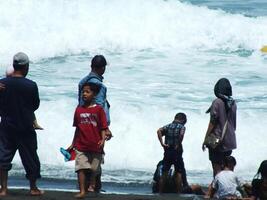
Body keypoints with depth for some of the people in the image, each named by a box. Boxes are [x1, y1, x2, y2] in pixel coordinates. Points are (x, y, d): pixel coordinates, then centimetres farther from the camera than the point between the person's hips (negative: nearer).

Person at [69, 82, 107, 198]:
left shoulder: (98, 109, -3)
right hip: (81, 145, 2)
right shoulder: (79, 110, 8)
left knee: (94, 169, 8)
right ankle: (82, 191, -7)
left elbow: (103, 127, -3)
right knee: (81, 168, -8)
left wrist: (103, 140, -18)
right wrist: (73, 144, 16)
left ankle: (91, 187, 26)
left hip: (95, 146, -2)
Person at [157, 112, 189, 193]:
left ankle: (160, 192, 6)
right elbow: (181, 134, -22)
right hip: (177, 152, -4)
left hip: (167, 152, 4)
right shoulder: (181, 127, -1)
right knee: (181, 172, 7)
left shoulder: (168, 126, 11)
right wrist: (178, 145, -12)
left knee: (164, 174, 7)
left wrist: (162, 143, -7)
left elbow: (159, 131, -6)